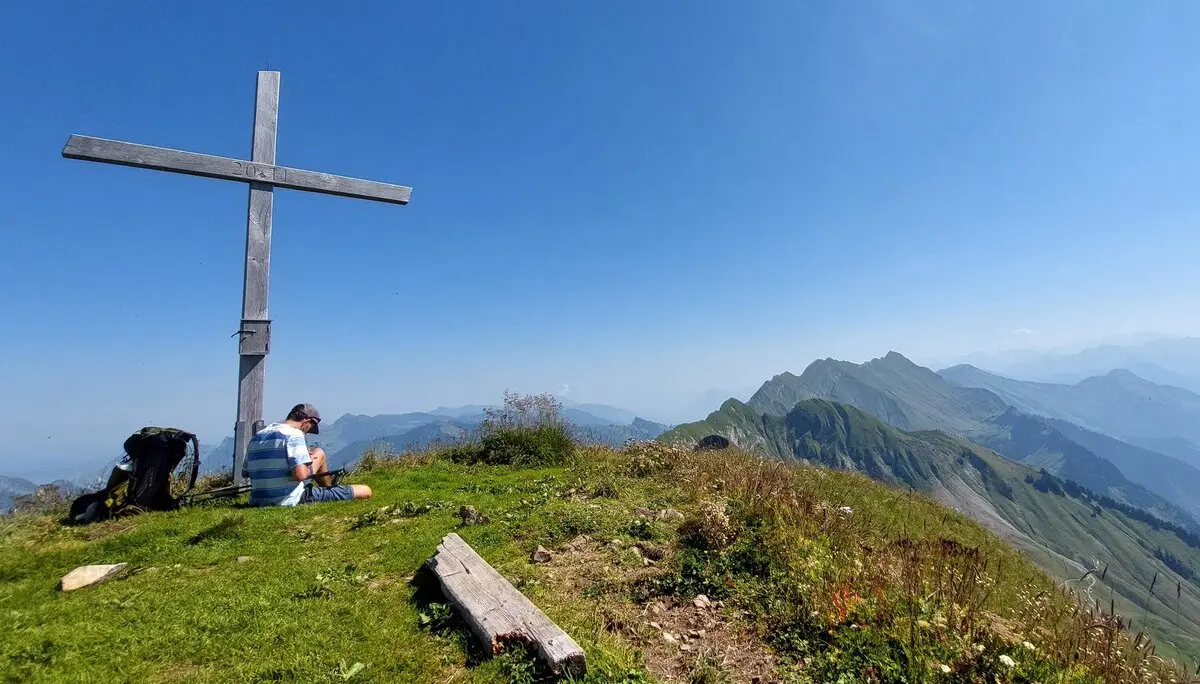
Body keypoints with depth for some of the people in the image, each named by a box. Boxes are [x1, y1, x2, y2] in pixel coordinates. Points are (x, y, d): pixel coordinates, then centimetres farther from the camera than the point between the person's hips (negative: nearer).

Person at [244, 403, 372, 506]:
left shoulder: (257, 436, 10)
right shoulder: (293, 434, -15)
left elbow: (247, 472, 16)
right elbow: (300, 475, -27)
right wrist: (309, 467, -2)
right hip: (289, 501, -9)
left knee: (319, 452, 29)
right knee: (365, 491, -2)